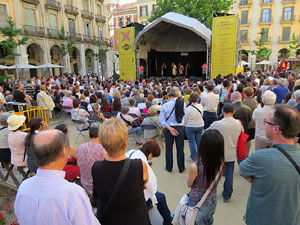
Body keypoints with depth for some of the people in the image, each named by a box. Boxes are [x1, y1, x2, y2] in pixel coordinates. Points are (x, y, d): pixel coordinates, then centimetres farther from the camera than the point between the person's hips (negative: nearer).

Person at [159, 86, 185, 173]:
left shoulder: (165, 105, -11)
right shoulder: (182, 104, -13)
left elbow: (161, 119, -12)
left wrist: (169, 128, -11)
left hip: (168, 128, 0)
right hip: (180, 128, 0)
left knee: (169, 148, 13)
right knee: (180, 149, 13)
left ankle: (169, 167, 25)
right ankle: (181, 168, 25)